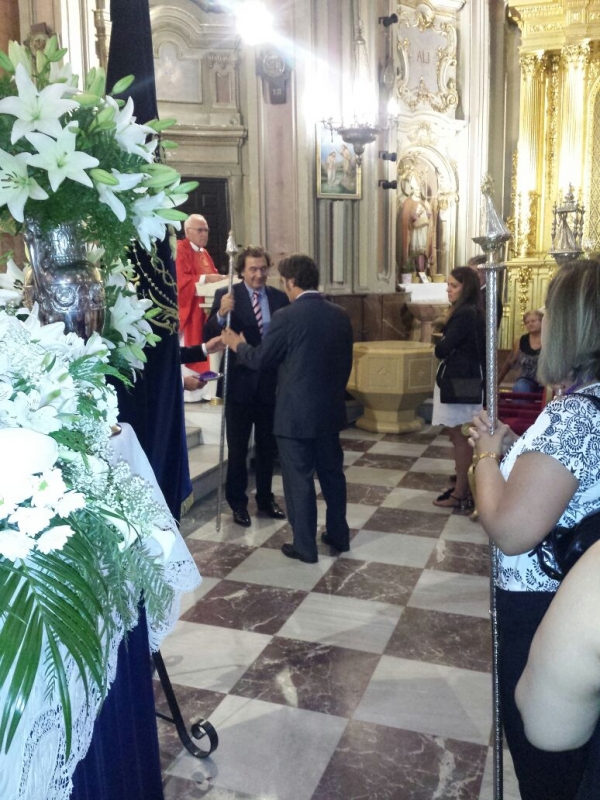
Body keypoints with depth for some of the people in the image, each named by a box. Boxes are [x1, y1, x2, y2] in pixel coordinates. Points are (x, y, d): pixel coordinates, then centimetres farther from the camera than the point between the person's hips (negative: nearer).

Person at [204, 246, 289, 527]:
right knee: (237, 448, 9)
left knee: (268, 446, 16)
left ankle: (265, 498, 33)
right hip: (240, 382, -3)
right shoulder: (227, 295, -8)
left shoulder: (279, 297, 1)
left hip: (271, 381, 3)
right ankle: (238, 503, 23)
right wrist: (221, 314, -35)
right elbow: (208, 336, -15)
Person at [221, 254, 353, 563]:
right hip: (330, 409, 6)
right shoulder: (340, 315, 3)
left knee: (299, 479, 4)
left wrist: (237, 344, 13)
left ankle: (305, 546, 13)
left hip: (296, 413, -6)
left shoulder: (287, 316, -16)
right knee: (332, 473, 18)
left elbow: (260, 358, -7)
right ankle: (339, 535, 30)